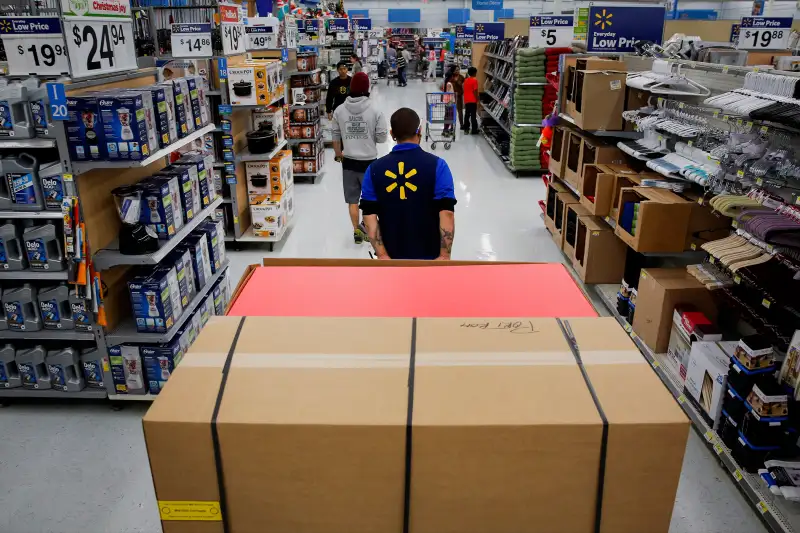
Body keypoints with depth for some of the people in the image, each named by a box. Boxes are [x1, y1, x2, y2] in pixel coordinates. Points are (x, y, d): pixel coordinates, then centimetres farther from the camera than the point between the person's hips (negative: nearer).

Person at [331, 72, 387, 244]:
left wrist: (339, 154, 23)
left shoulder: (339, 110, -3)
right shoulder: (375, 110, -13)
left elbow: (335, 136, 7)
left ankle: (357, 231, 22)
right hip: (369, 161, -3)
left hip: (348, 161, 3)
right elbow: (382, 137, -8)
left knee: (352, 200, 14)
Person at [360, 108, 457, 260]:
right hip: (429, 254, -2)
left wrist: (382, 255, -7)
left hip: (393, 256, 3)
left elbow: (369, 215, -7)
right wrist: (445, 255, -15)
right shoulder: (436, 165, -9)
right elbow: (446, 213, -17)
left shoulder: (374, 169, 0)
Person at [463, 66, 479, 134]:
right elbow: (475, 91, -15)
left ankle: (466, 126, 29)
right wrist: (477, 99, -8)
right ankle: (474, 129, -6)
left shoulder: (466, 80, 10)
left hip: (466, 100, 7)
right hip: (472, 100, -7)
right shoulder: (474, 80, -11)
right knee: (473, 115, -5)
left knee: (467, 114, 19)